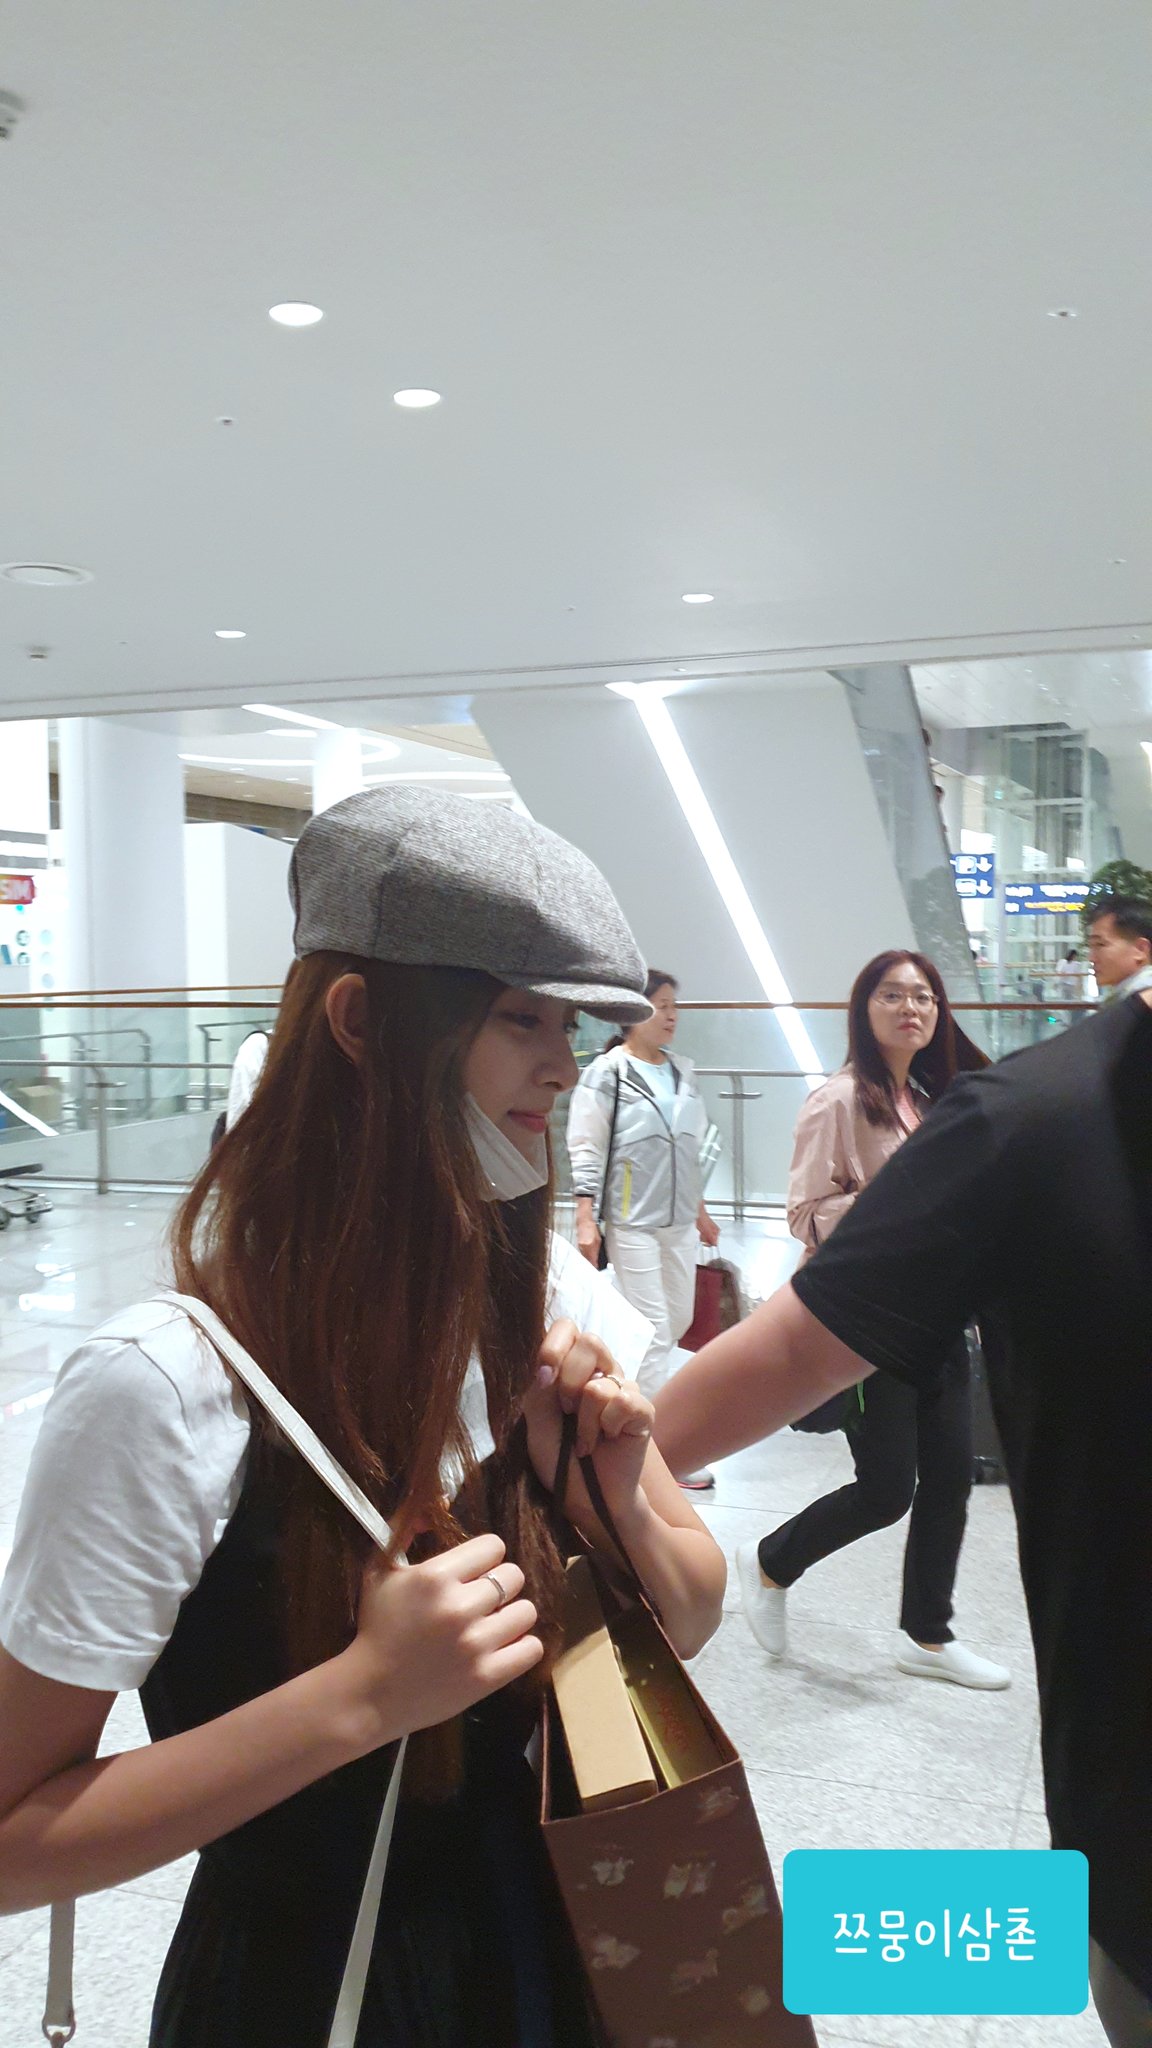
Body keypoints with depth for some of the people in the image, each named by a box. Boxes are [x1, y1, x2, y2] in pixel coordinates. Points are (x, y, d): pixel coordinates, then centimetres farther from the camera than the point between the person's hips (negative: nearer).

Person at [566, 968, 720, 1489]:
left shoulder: (682, 1071, 11)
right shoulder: (606, 1073, -9)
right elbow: (586, 1149, -10)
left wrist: (700, 1210, 21)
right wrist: (585, 1218, -15)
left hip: (679, 1220, 7)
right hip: (632, 1221, -7)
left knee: (680, 1320, 11)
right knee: (655, 1332, -6)